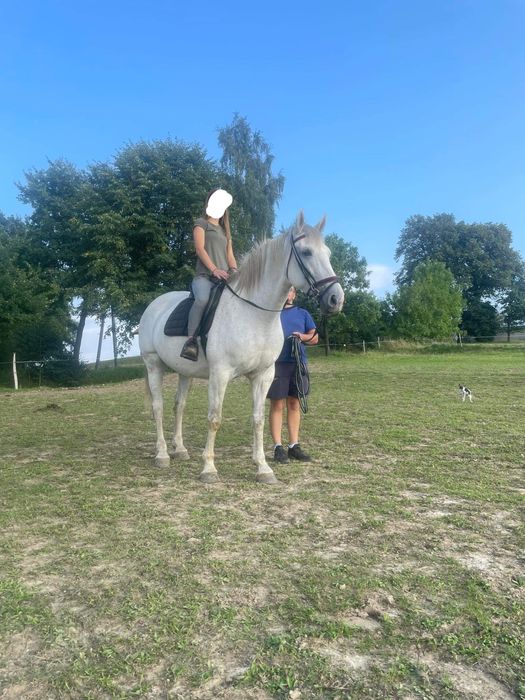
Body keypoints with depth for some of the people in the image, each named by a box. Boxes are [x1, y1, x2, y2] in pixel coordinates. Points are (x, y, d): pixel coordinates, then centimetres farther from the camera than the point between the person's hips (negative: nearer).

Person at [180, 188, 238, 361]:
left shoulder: (224, 230, 30)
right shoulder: (201, 223, 12)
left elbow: (230, 255, 21)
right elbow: (200, 249, -4)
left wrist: (235, 271, -2)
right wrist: (214, 269, -18)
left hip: (224, 278, 6)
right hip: (204, 276, -6)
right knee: (203, 298, -38)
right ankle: (191, 340, -30)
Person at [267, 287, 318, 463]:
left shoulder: (303, 313, 17)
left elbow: (315, 338, 13)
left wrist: (302, 337, -7)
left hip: (298, 363, 3)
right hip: (276, 363, -3)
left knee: (294, 404, 6)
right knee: (277, 405, -2)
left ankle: (294, 446, 13)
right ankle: (278, 447, 2)